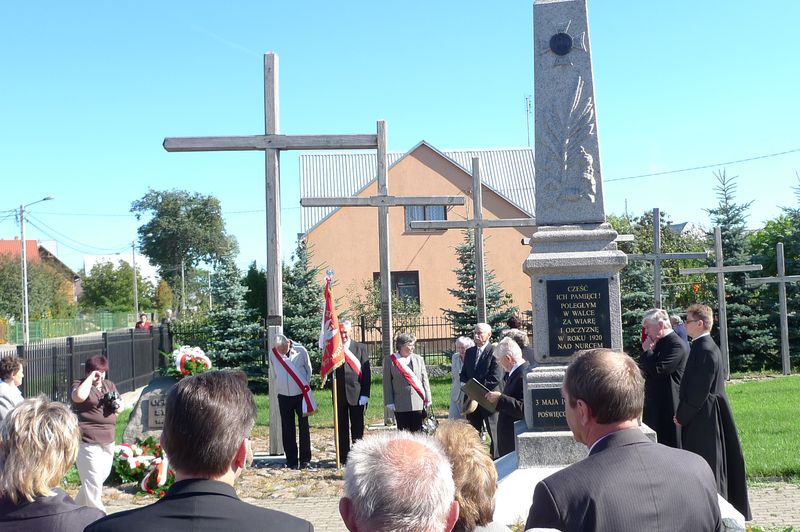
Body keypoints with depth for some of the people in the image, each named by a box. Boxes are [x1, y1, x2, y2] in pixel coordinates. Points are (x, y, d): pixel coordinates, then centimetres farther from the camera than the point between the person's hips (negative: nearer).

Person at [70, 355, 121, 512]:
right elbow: (79, 396, -27)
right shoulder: (81, 385, -3)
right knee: (93, 482, -6)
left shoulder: (109, 385, 16)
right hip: (88, 442, -7)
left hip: (108, 441, 8)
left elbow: (120, 407, 22)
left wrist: (118, 405, -1)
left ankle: (78, 507, 33)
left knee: (102, 476, 16)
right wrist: (90, 378, -17)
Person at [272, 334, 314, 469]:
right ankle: (291, 461, 11)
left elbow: (308, 369, 7)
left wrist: (305, 385, 6)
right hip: (284, 396, 2)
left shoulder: (301, 351, -8)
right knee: (287, 429, 4)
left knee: (304, 427, -1)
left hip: (300, 394, -2)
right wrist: (278, 387, 10)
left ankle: (305, 459, 7)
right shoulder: (274, 354, -4)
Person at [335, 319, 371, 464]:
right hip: (339, 395, 1)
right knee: (342, 428, 8)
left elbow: (366, 373, 1)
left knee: (357, 428, 3)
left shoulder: (360, 348, 4)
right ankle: (344, 457, 15)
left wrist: (365, 394, -7)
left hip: (356, 394, -1)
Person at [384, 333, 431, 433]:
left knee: (417, 432, 1)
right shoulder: (390, 360, 2)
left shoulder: (418, 359, 11)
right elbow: (387, 383, 2)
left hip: (418, 403, 2)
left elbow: (424, 379, 11)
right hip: (401, 405, -2)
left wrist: (427, 398, 5)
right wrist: (389, 402, -3)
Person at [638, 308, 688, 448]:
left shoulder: (677, 345, -16)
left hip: (668, 407, -9)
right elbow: (647, 371, 17)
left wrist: (647, 351, -11)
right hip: (655, 405, 9)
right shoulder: (659, 343, 12)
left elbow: (657, 370, -23)